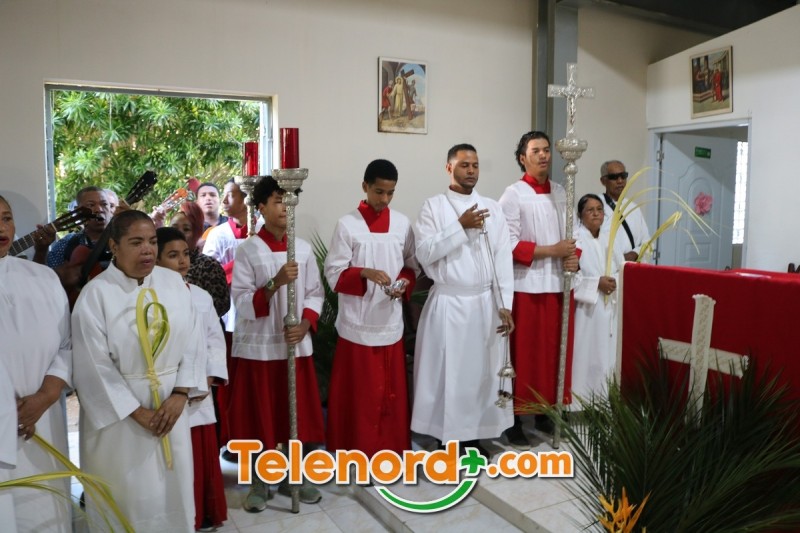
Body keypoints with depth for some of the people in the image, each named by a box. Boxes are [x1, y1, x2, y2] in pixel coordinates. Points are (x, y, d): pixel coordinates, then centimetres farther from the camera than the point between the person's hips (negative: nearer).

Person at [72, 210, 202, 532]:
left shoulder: (173, 282, -1)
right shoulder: (95, 294, -12)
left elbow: (193, 342, 0)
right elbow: (96, 366, -12)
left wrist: (180, 394, -9)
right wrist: (138, 412, -12)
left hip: (170, 402, 4)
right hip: (118, 409, -3)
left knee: (173, 487, 15)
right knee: (128, 494, 9)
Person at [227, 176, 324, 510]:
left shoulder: (303, 248, 3)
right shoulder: (247, 250, -8)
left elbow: (315, 293, 6)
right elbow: (241, 301, -12)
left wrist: (304, 325, -10)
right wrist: (275, 283, -25)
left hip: (295, 344, 3)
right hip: (258, 345, -3)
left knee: (295, 413, 11)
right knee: (260, 416, 6)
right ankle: (259, 483, 23)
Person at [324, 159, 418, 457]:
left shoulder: (402, 224, 5)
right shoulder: (347, 224, -6)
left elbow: (412, 265, 13)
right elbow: (334, 274, -7)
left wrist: (404, 284, -7)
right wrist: (364, 273, -23)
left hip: (390, 320, 3)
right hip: (358, 321, -3)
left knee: (392, 388, 12)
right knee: (359, 390, 5)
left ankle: (391, 446, 29)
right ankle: (358, 449, 21)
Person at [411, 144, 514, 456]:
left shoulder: (492, 208, 7)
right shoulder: (433, 206, -1)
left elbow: (503, 259, 2)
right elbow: (424, 253, -12)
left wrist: (504, 305, -5)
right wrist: (461, 226, -17)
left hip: (485, 303, 3)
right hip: (448, 303, -3)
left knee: (481, 370, 10)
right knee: (447, 372, 4)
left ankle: (473, 434, 26)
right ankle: (447, 437, 19)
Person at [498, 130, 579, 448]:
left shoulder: (560, 193, 12)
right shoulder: (513, 195, -6)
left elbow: (571, 234, 16)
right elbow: (509, 244, -12)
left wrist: (573, 258, -5)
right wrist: (551, 250, -15)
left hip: (558, 283, 6)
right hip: (526, 286, -5)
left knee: (554, 350, 11)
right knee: (524, 353, 1)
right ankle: (515, 419, 12)